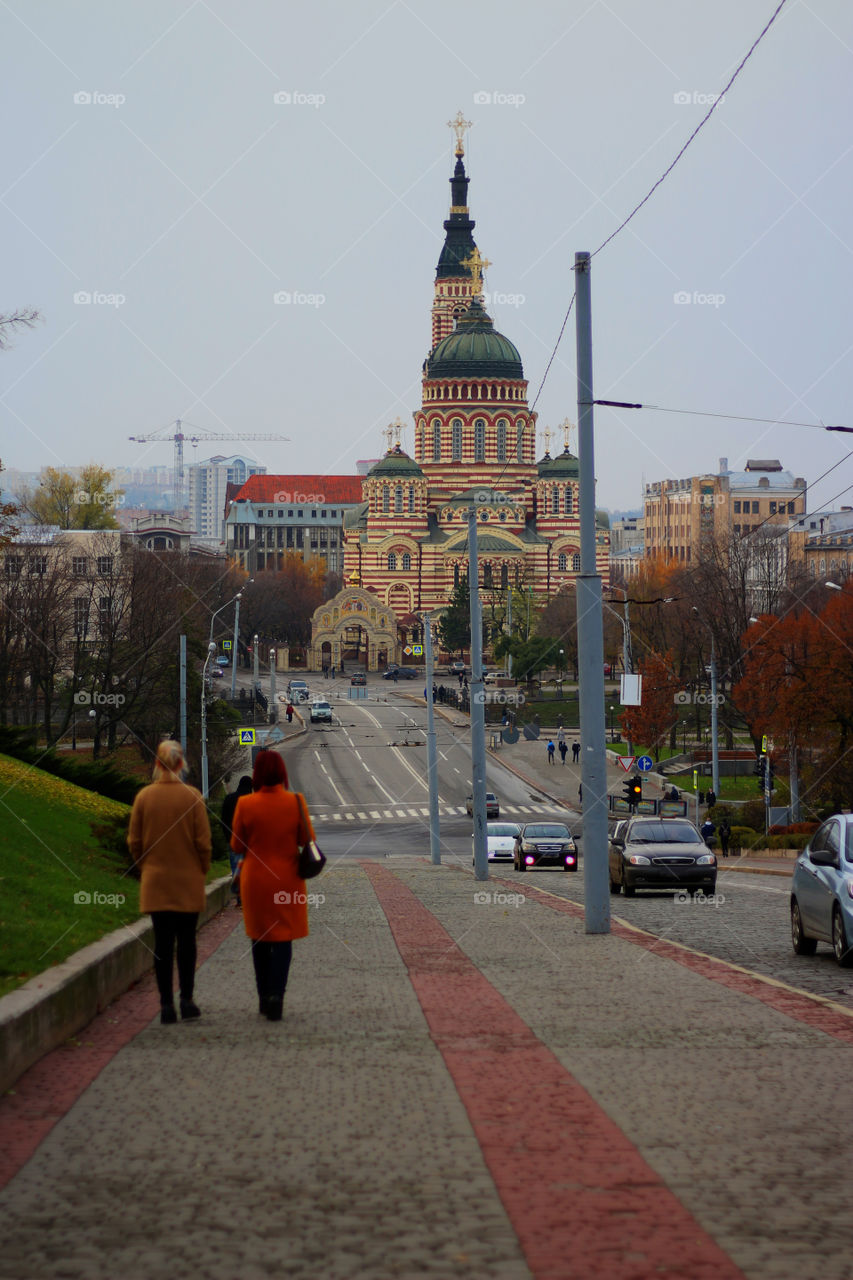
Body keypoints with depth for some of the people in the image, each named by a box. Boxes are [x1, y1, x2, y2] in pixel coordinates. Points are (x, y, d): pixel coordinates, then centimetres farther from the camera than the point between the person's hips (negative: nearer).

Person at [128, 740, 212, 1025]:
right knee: (186, 939, 8)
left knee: (162, 941, 4)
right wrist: (202, 870, 8)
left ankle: (166, 1004, 2)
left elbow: (134, 841, 2)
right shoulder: (192, 796, -9)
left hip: (155, 880, 1)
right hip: (188, 880, -1)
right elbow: (203, 841, -6)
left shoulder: (144, 796, -3)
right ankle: (186, 1000, 7)